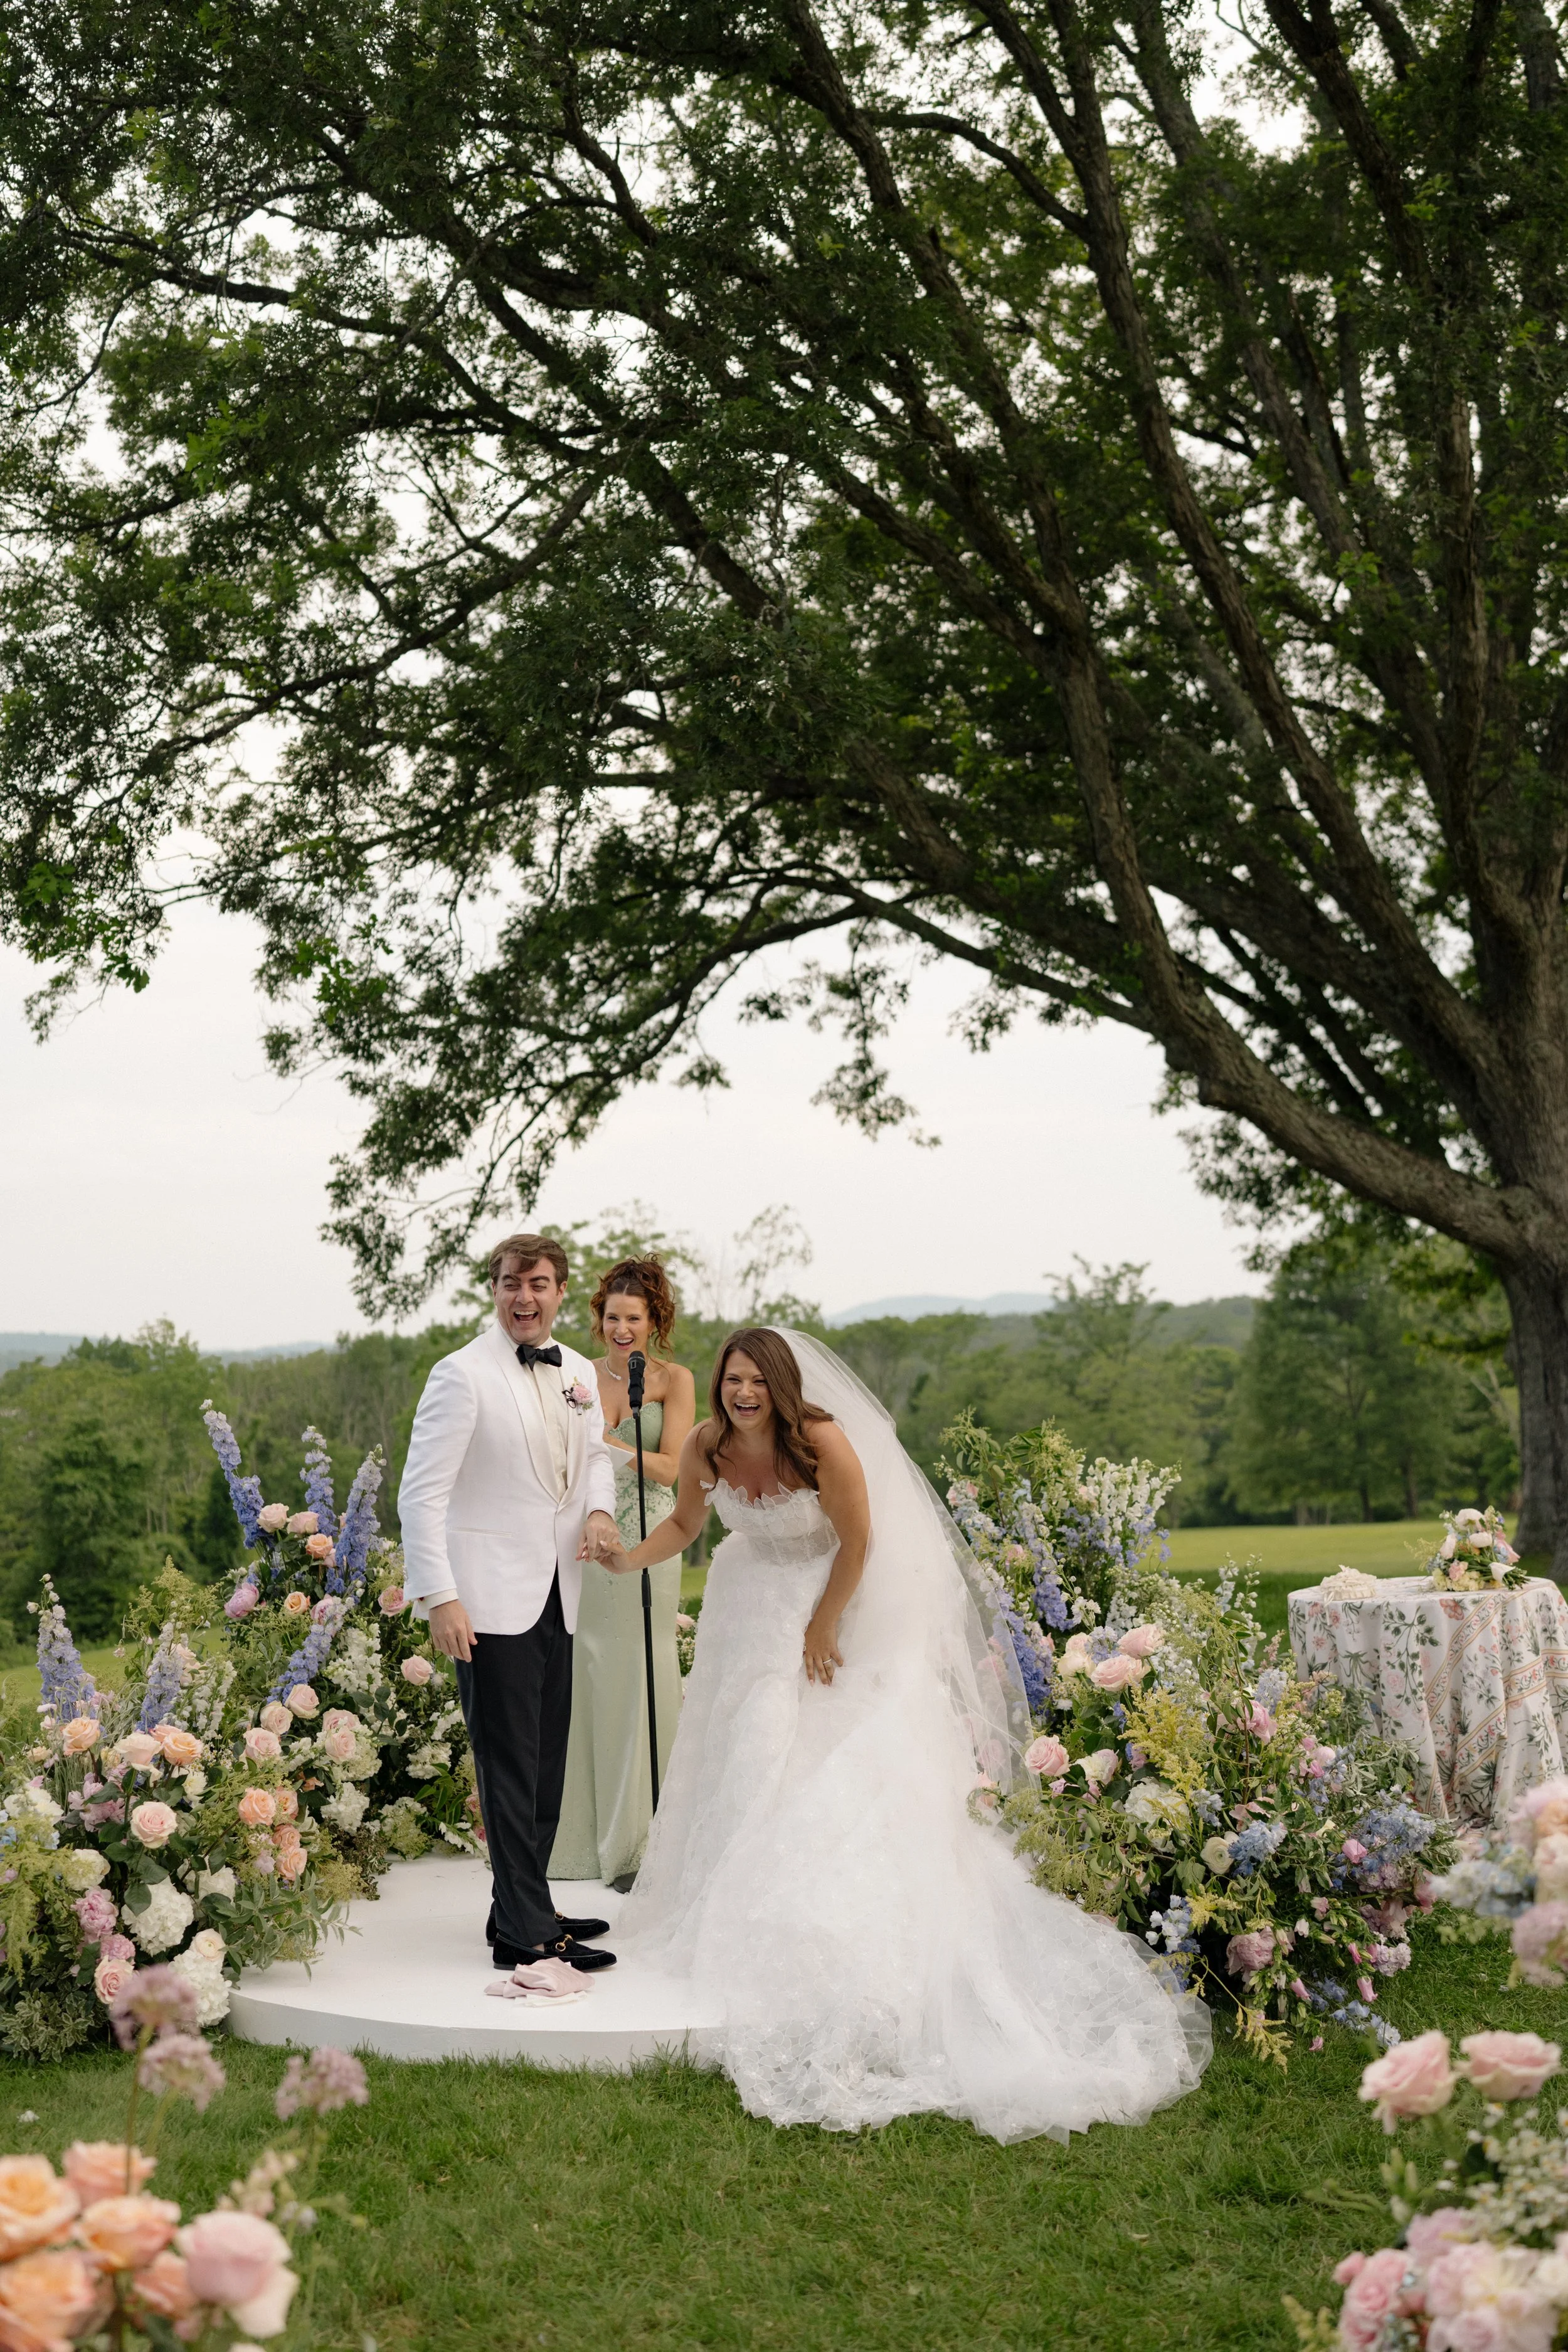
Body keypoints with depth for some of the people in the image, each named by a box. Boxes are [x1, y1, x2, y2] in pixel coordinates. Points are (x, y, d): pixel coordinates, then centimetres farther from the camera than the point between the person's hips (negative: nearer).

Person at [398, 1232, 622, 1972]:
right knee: (508, 1765, -4)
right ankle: (524, 1932, 2)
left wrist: (598, 1509, 2)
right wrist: (438, 1596, -21)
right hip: (490, 1600, -7)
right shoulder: (463, 1375, -11)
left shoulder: (579, 1373, 9)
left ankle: (527, 1909, 26)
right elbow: (422, 1492, -14)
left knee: (547, 1763, 14)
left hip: (556, 1596, 7)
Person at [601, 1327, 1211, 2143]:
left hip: (839, 1599, -4)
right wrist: (629, 1556, -14)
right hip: (757, 1607, 4)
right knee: (751, 1754, 1)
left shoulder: (823, 1443, -28)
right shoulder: (706, 1447, -14)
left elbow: (856, 1541, -16)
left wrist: (824, 1626, -9)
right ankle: (743, 1928, 12)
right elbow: (686, 1520, 5)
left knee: (851, 1763, -6)